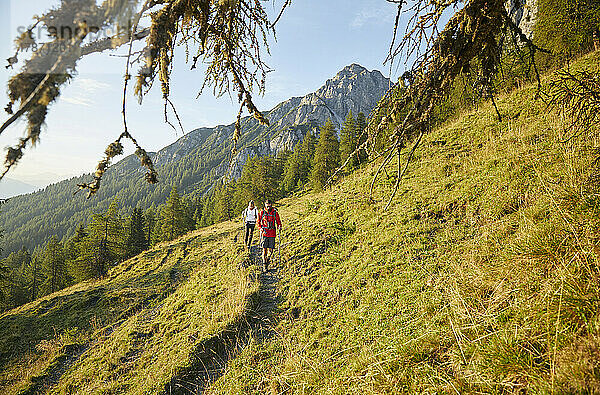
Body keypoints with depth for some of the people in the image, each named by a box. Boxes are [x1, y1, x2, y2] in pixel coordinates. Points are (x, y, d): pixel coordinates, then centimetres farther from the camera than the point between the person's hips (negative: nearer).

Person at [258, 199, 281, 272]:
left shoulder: (275, 213, 3)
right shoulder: (262, 212, 3)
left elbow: (278, 221, 11)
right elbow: (258, 221, 12)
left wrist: (279, 227, -9)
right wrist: (260, 228, -4)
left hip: (272, 234, 1)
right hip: (264, 233, -1)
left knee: (270, 250, 1)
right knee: (264, 249, -2)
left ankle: (268, 259, 31)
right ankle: (264, 265, 9)